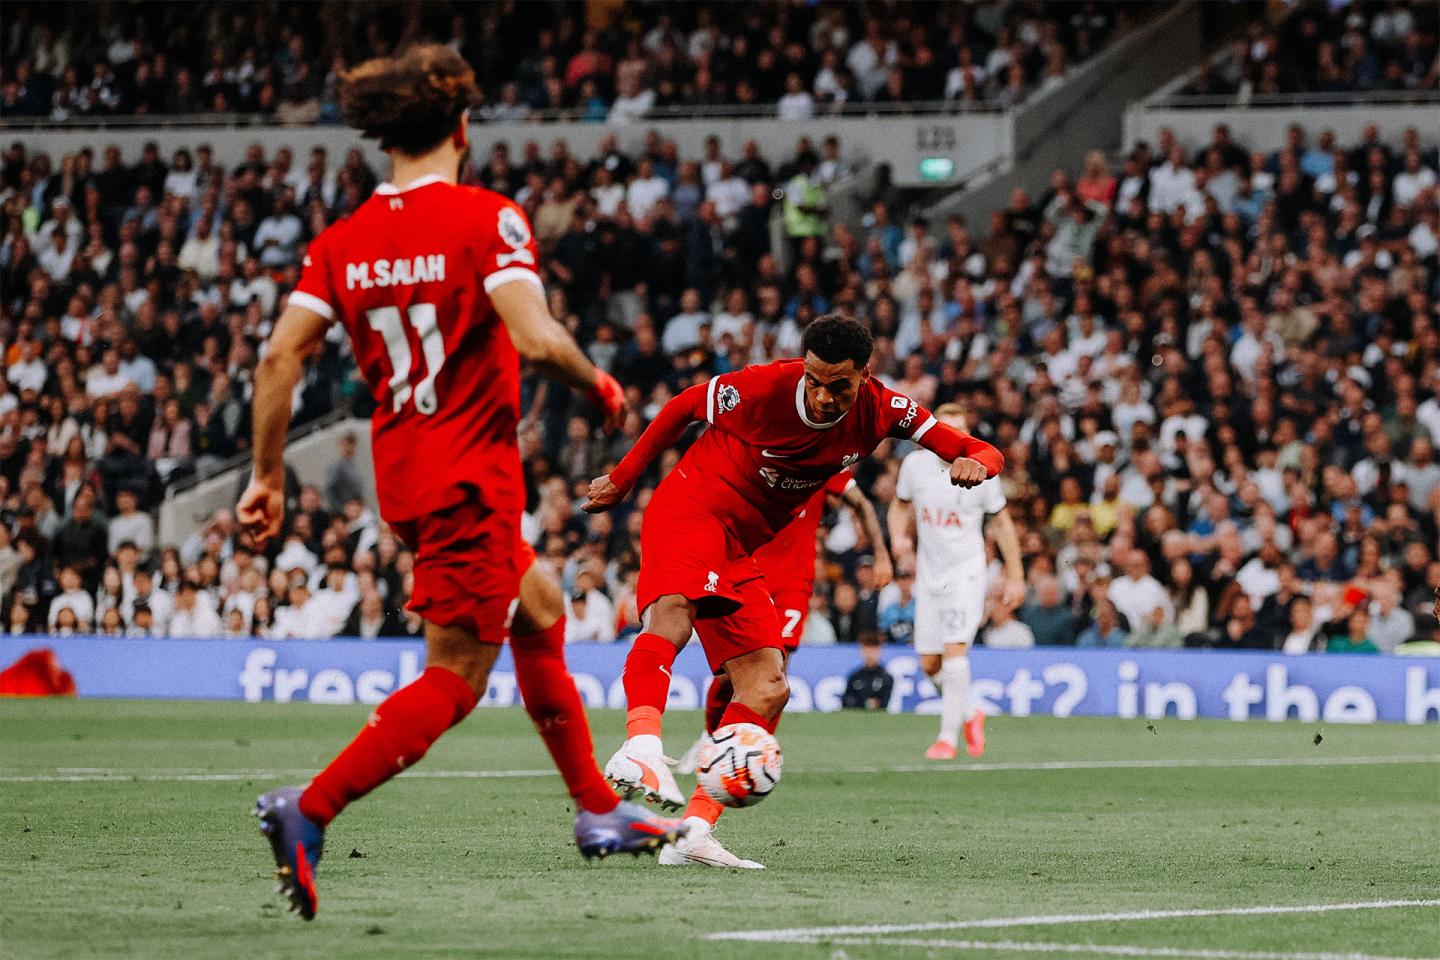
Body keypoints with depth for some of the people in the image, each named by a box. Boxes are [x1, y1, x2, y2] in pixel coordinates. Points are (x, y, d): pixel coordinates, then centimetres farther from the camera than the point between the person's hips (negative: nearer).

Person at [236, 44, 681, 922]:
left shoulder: (343, 241, 4)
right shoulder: (486, 219, -12)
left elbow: (281, 358, -1)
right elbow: (536, 339, -23)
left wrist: (269, 477, 6)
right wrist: (600, 386, -4)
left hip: (404, 476, 8)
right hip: (471, 477, -8)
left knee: (539, 605, 25)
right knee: (454, 682, -5)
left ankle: (598, 809, 31)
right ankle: (309, 811, -21)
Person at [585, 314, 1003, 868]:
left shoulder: (881, 411, -5)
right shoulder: (763, 387, -17)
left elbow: (986, 455, -5)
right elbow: (684, 407, 2)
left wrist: (974, 463, -30)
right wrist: (622, 480, 10)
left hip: (739, 549, 7)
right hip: (688, 507, -6)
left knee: (768, 690, -3)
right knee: (673, 613, -37)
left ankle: (693, 832, -7)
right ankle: (640, 746, -59)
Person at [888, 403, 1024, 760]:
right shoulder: (915, 464, -2)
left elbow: (1002, 522, 2)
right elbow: (900, 505, 15)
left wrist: (1015, 577, 2)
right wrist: (899, 537, -6)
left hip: (965, 572, -4)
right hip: (929, 573, 4)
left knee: (954, 650, -18)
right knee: (929, 663, 5)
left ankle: (948, 736, -13)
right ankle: (969, 714, 30)